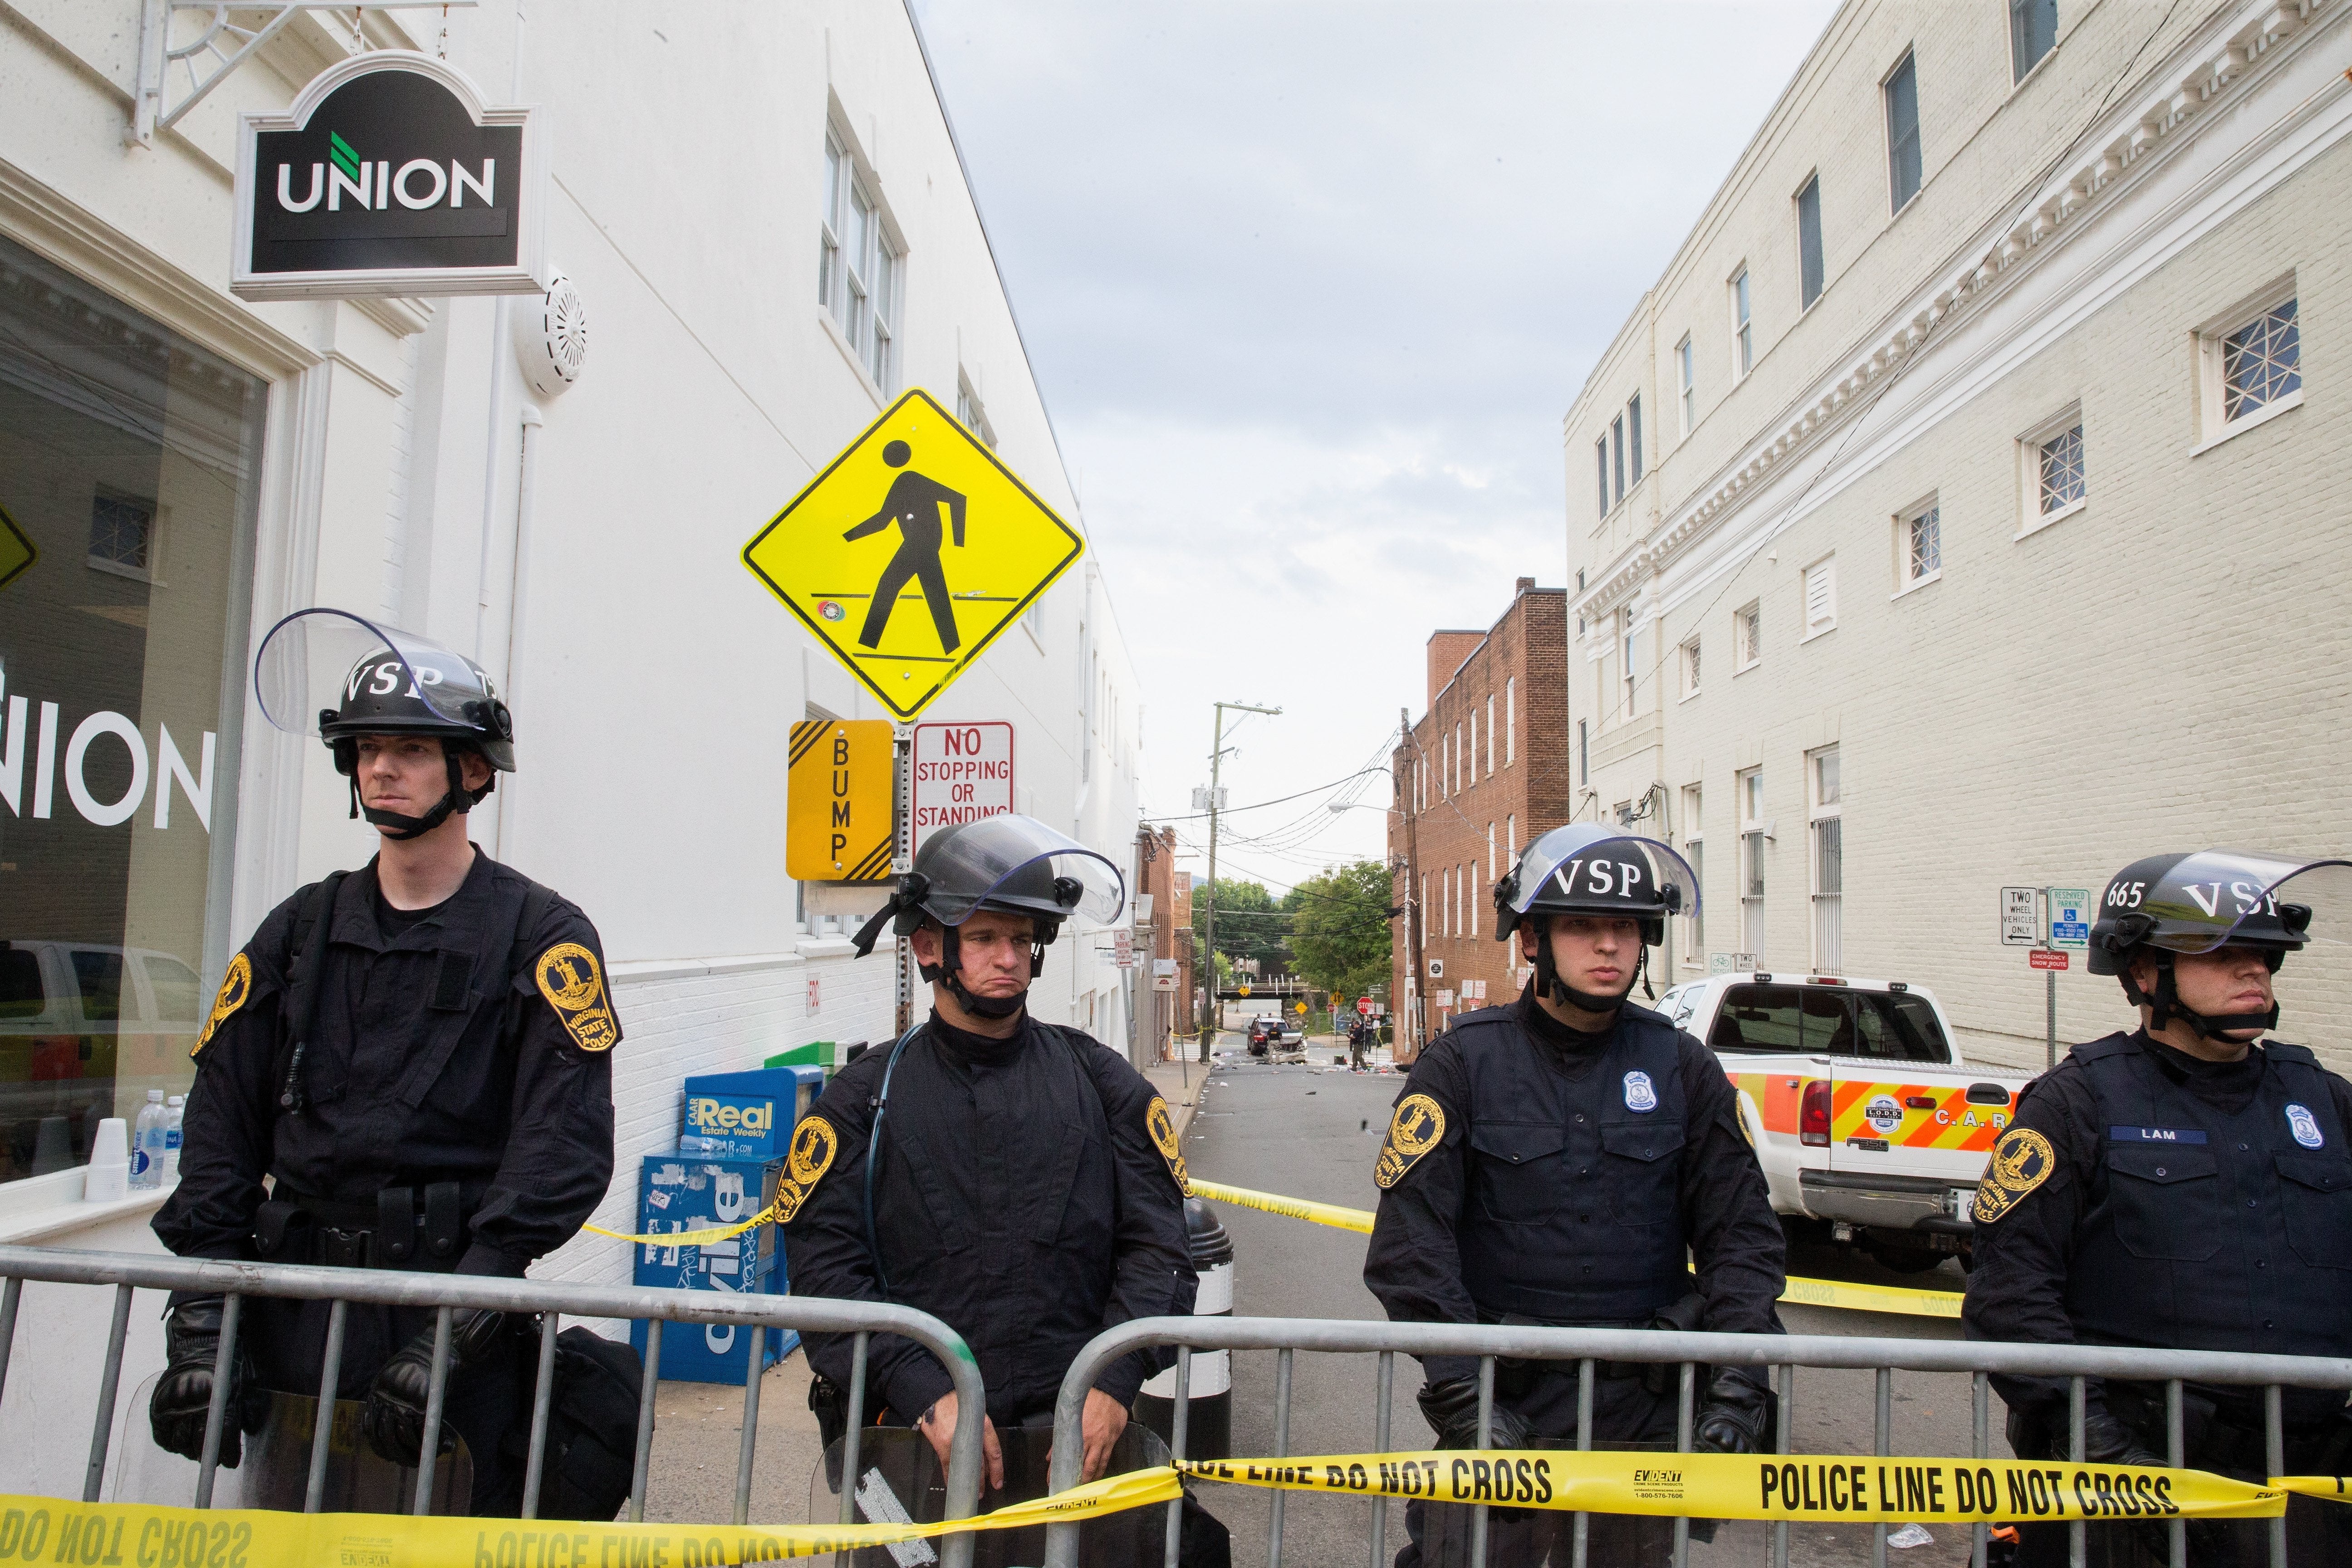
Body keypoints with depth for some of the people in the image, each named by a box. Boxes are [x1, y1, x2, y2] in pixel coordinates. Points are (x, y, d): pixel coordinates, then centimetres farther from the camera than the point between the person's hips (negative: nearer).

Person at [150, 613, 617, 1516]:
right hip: (291, 1309, 4)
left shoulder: (541, 938, -3)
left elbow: (565, 1148, -12)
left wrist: (458, 1330, -21)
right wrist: (200, 1323, -1)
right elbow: (222, 1126, 9)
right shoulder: (301, 931, 12)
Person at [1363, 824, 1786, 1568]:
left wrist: (1738, 1381, -5)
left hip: (1646, 1417, 3)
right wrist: (1461, 1394, -16)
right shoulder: (1463, 1063, -4)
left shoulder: (1683, 1068, 5)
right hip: (1503, 1409, -2)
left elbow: (1742, 1232, 7)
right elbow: (1410, 1237, -8)